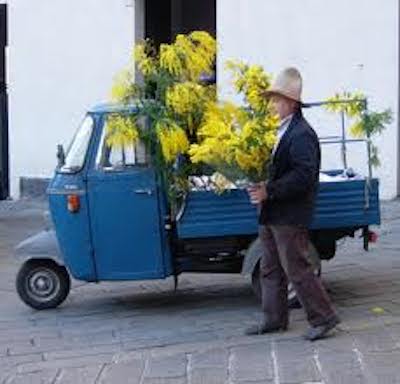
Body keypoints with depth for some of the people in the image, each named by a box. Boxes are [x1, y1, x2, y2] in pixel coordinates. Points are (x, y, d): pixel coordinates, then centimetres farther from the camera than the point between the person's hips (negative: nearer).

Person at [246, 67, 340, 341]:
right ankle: (274, 319, 24)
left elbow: (304, 175, -25)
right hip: (273, 216, 10)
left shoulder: (302, 134, -16)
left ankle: (323, 318, 5)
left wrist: (270, 191, -25)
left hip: (290, 217, -10)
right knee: (271, 270, 15)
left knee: (297, 270, -5)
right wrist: (263, 187, 4)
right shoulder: (284, 131, 16)